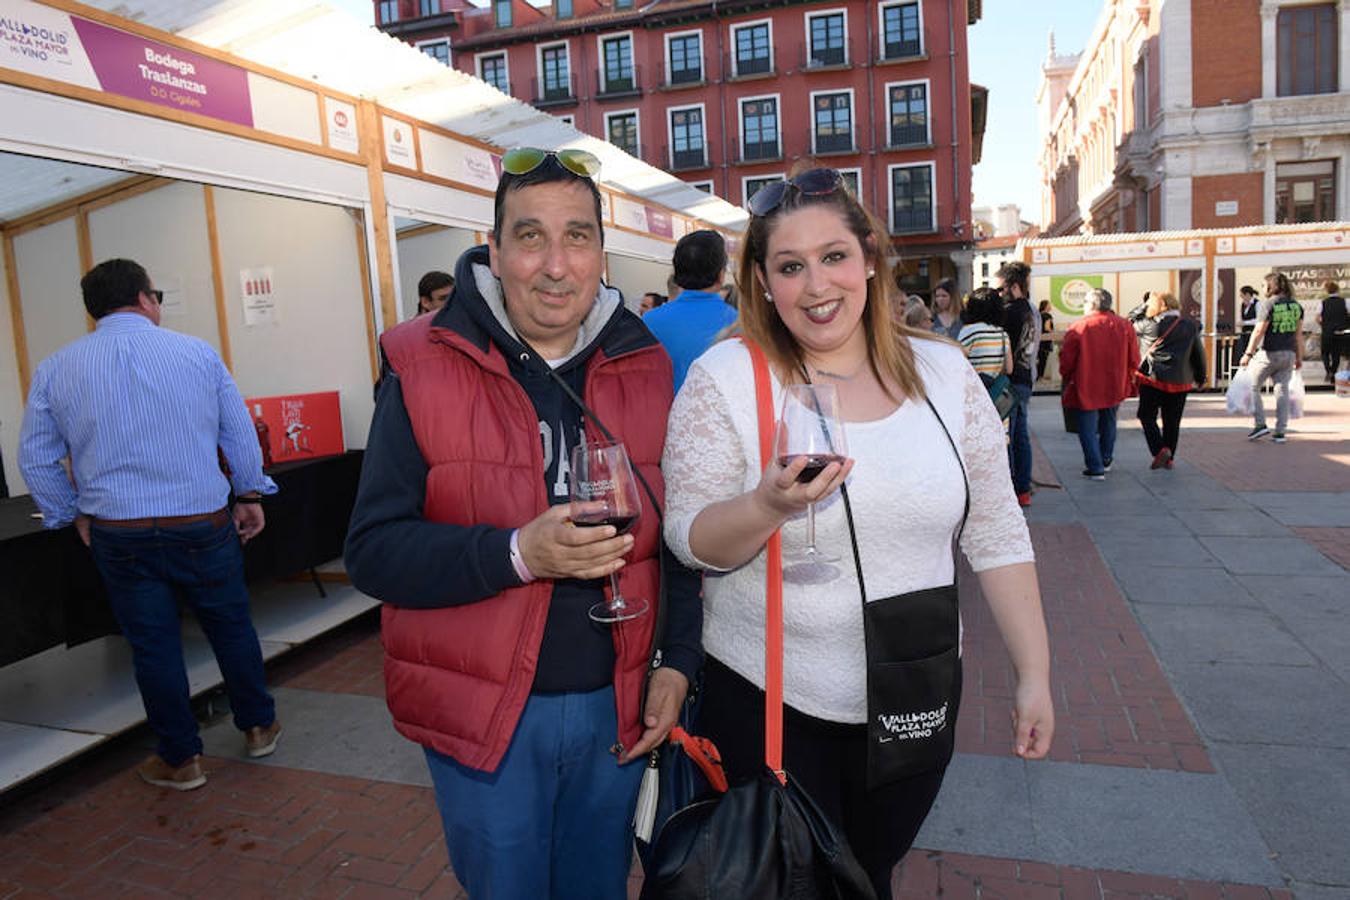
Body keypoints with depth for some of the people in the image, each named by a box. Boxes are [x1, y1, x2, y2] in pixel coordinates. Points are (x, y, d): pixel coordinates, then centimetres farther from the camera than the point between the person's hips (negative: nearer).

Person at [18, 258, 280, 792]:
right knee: (231, 627, 15)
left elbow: (35, 459, 7)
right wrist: (250, 495, 12)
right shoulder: (197, 353, -2)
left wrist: (74, 516, 18)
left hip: (119, 536, 1)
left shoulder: (54, 371, 2)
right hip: (203, 526, -1)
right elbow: (240, 434, 2)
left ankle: (180, 760, 24)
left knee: (152, 647, 11)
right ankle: (259, 727, 31)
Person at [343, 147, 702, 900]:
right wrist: (518, 553, -27)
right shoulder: (426, 368, -11)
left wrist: (679, 662, -1)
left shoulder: (645, 366, -1)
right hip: (483, 713, -2)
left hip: (615, 705, 3)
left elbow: (676, 532, 6)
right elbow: (373, 551, -13)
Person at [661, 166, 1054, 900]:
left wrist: (1034, 673, 3)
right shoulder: (725, 377, -12)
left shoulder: (943, 372, -3)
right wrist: (767, 506, -30)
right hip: (767, 701, -2)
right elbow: (689, 540, -10)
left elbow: (995, 533, 3)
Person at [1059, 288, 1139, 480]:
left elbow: (1066, 359, -8)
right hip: (1115, 387, 5)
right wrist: (1127, 380, 19)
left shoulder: (1078, 327, -13)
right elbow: (1134, 359, 4)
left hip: (1086, 388, -4)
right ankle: (1106, 461, 35)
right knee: (1108, 425, 21)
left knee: (1088, 429, 3)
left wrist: (1066, 380, 9)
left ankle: (1095, 468, -2)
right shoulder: (1124, 326, -1)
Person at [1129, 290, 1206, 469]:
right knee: (1172, 421, 12)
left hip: (1152, 379, -4)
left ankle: (1160, 450, -12)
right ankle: (1169, 458, 18)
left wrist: (1145, 306, 11)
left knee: (1147, 416, 6)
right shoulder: (1191, 326, 6)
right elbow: (1199, 353, 12)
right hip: (1180, 381, 4)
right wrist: (1200, 377, 21)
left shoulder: (1151, 324, -9)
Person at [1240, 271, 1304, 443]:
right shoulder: (1296, 306, 9)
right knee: (1282, 390, 6)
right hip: (1288, 353, 6)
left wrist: (1248, 354, -15)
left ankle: (1260, 424, 0)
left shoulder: (1268, 304, -10)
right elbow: (1298, 334, 10)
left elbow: (1259, 331, -16)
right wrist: (1299, 357, 16)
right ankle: (1280, 432, 6)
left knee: (1253, 387, 7)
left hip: (1268, 353, -6)